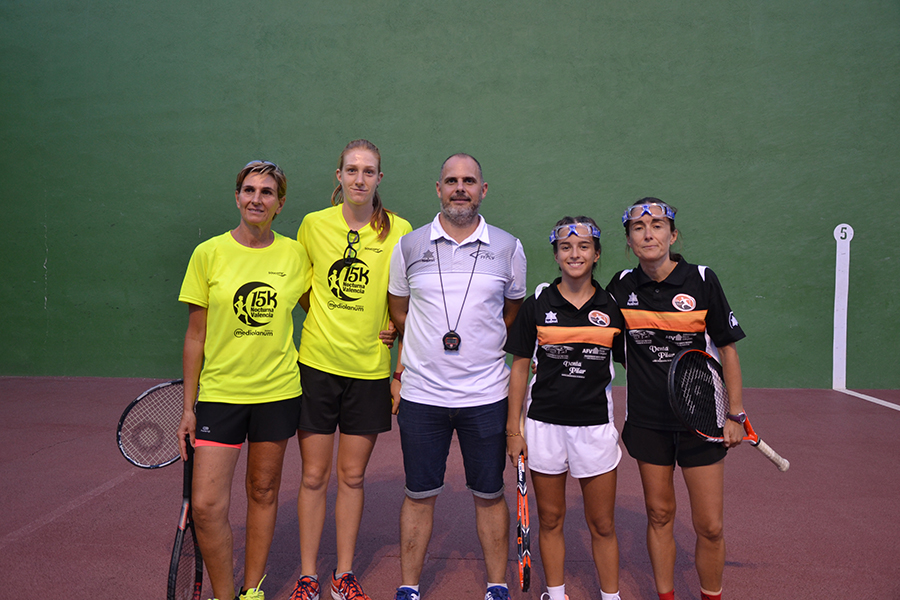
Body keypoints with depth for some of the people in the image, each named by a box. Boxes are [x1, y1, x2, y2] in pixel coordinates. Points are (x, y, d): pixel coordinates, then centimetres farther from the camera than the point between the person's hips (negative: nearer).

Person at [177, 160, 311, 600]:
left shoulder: (295, 255, 1)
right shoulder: (209, 253, -2)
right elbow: (195, 335, 1)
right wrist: (188, 407, 1)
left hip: (278, 392, 1)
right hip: (219, 393, -1)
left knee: (263, 493, 13)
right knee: (206, 506, -6)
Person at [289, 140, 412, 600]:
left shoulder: (399, 230, -2)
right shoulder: (313, 224, 0)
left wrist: (394, 328, -2)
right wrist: (327, 324, 3)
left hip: (370, 370, 0)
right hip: (317, 365, 0)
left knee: (352, 477, 10)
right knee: (314, 476, 6)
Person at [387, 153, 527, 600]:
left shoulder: (508, 248, 3)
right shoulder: (409, 246, 4)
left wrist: (479, 347, 10)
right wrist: (403, 367, 11)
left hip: (486, 395, 0)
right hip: (421, 394, 0)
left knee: (489, 494, 10)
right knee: (419, 494, 9)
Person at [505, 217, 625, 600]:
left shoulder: (612, 307, 2)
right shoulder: (537, 305, 0)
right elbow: (520, 367, 3)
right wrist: (513, 429, 1)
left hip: (596, 426, 0)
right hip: (545, 424, 0)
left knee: (602, 525, 9)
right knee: (550, 519, 12)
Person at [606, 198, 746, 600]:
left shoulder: (702, 280, -7)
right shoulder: (622, 286, 0)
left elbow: (727, 349, -1)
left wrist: (736, 414, -3)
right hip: (647, 420, 2)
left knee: (709, 526, 1)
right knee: (659, 515, 12)